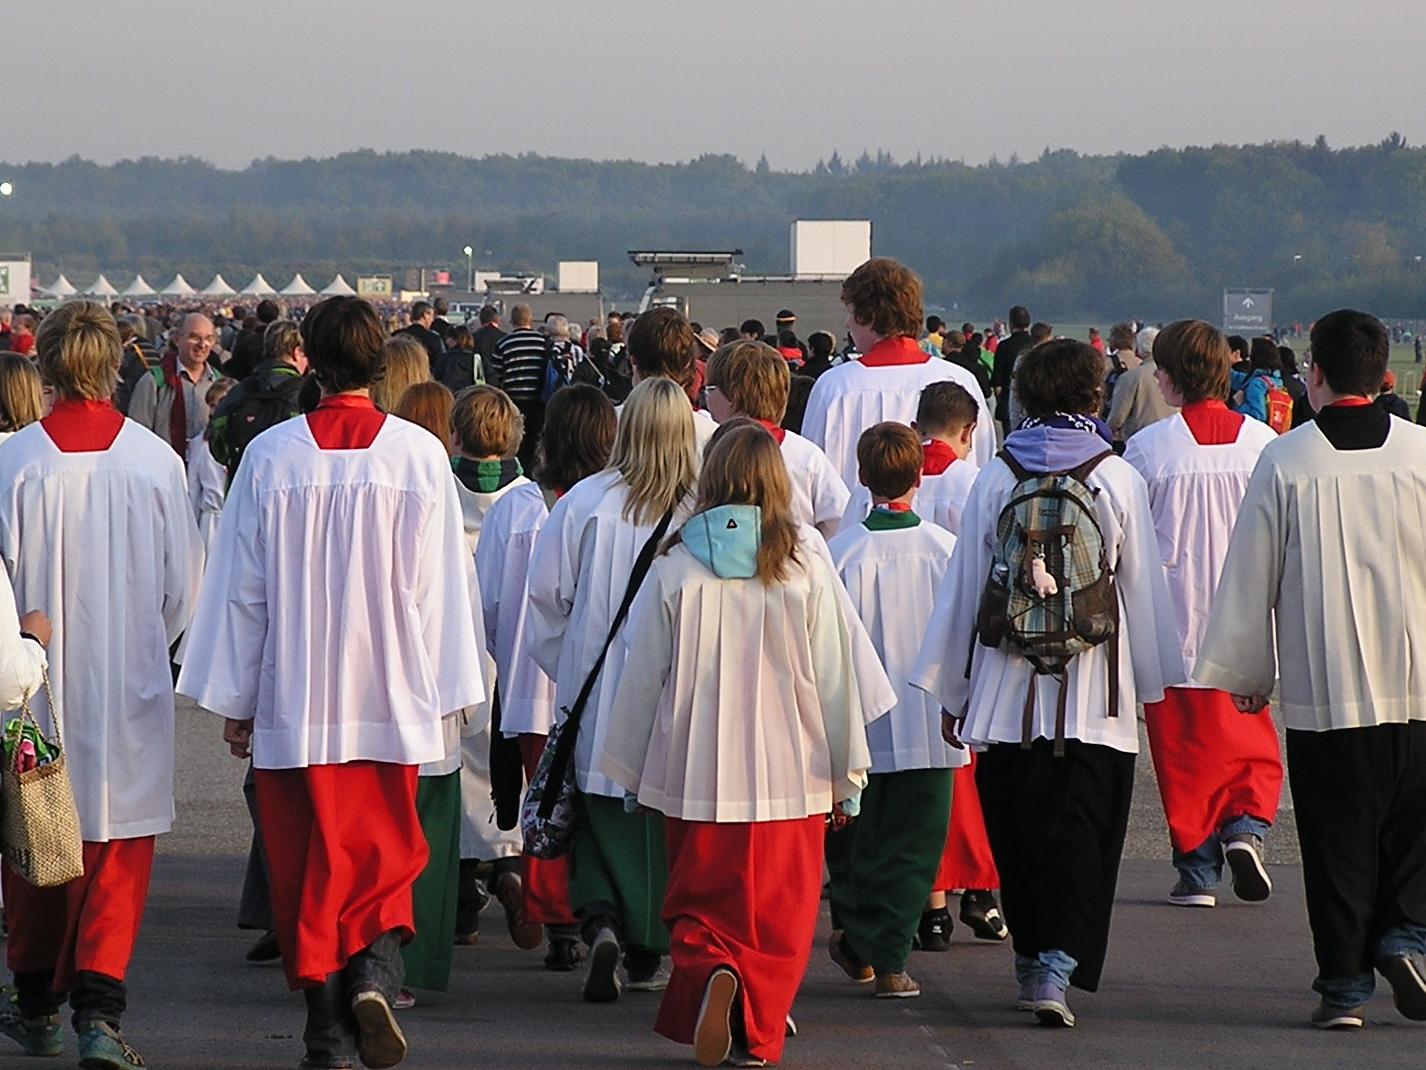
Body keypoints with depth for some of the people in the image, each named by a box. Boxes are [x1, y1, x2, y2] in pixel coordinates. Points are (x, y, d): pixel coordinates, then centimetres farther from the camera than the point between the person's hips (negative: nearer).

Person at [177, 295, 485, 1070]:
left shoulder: (271, 456, -4)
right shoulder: (420, 455, -4)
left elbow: (241, 586, 0)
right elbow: (444, 583, -2)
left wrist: (235, 700, 8)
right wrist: (450, 689, 7)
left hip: (294, 698, 0)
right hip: (392, 699, 0)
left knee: (308, 866, 7)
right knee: (385, 856, 14)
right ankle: (376, 970, -11)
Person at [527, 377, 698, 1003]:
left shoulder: (586, 501, -8)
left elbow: (547, 593, -1)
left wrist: (566, 670, 12)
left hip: (595, 693, 0)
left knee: (600, 818, 10)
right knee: (661, 821, 12)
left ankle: (599, 918, -12)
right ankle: (647, 952, 17)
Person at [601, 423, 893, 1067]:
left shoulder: (676, 566, -3)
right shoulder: (805, 564, -4)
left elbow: (642, 675, 2)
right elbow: (837, 671, 0)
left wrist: (630, 773, 14)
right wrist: (847, 773, 10)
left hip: (696, 770, 0)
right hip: (789, 770, 0)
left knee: (701, 904, 11)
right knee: (777, 914, 10)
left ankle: (708, 970, -16)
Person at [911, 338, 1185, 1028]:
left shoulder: (995, 479, 2)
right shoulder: (1119, 480, -2)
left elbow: (965, 584, 5)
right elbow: (1141, 586, 3)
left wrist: (950, 690, 13)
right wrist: (1150, 679, 14)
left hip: (1006, 691, 2)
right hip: (1094, 697, -2)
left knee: (1016, 834, 13)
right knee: (1078, 834, -1)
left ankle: (1032, 958, 21)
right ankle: (1058, 965, -15)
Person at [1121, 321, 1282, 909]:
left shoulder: (1148, 447, -10)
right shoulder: (1261, 442, -4)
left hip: (1174, 619, -2)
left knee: (1184, 746, 7)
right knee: (1251, 738, 16)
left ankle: (1197, 870, 6)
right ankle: (1246, 822, -6)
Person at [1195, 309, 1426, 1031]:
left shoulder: (1285, 460, -4)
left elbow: (1251, 578, 2)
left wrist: (1248, 674, 13)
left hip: (1323, 690, -1)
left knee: (1337, 838, 5)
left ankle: (1344, 983, 6)